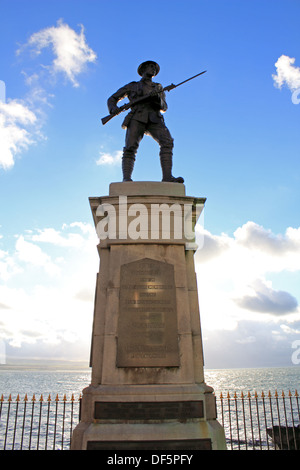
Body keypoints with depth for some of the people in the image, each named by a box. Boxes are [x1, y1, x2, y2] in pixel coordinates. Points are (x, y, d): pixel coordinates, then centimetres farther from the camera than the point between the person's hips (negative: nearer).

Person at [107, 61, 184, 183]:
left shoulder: (158, 88, 32)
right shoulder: (132, 86, 26)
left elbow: (163, 108, 16)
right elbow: (112, 99, 25)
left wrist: (157, 97, -7)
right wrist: (113, 108, 0)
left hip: (154, 120, 2)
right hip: (137, 118, -1)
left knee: (167, 142, -26)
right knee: (131, 147, -26)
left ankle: (167, 176, -38)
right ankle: (126, 179, -37)